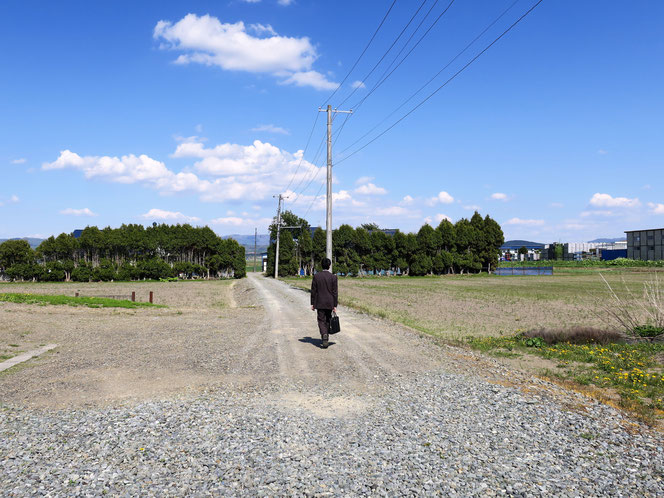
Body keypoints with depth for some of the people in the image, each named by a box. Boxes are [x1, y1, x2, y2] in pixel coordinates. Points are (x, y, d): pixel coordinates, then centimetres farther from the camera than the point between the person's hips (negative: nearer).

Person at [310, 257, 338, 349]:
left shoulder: (316, 276, -4)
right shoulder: (333, 277, -7)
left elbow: (313, 291, -1)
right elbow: (335, 292, -6)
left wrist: (312, 303, 7)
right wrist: (335, 305, -1)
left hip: (319, 303, 0)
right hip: (329, 303, 0)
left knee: (321, 321, 2)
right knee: (328, 321, 16)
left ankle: (324, 336, -21)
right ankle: (326, 339, 25)